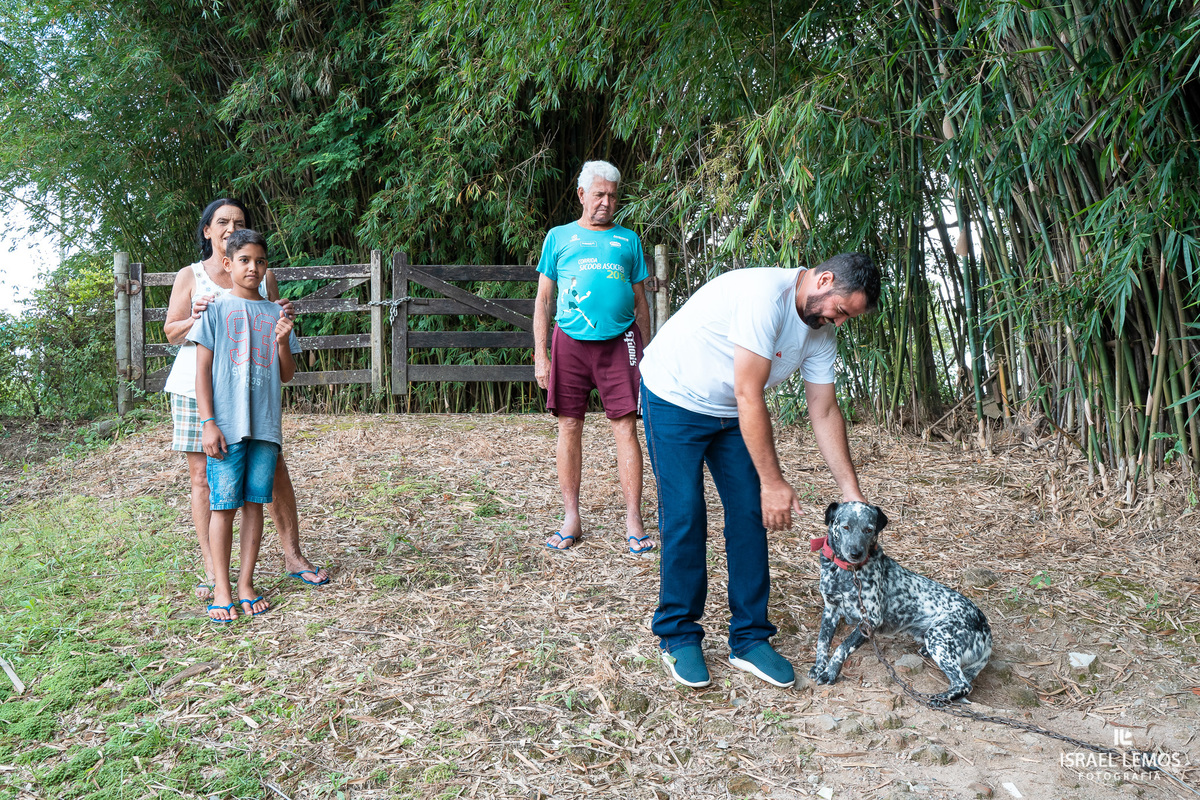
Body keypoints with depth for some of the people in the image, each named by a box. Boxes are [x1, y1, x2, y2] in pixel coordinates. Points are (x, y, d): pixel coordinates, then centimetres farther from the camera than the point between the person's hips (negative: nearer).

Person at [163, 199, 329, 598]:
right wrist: (195, 319, -15)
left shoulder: (263, 276, 10)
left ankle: (292, 556, 12)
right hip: (197, 388, -1)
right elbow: (171, 332, 6)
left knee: (274, 469, -1)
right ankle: (212, 570, 9)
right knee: (203, 475, 1)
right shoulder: (189, 276, 6)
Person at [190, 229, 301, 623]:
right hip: (227, 426, -3)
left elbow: (287, 375, 12)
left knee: (255, 503, 6)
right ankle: (221, 590, 8)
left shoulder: (275, 313, 11)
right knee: (223, 505, -1)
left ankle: (246, 584, 15)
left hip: (266, 425, 3)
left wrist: (283, 342, -6)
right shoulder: (216, 309, 2)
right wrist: (208, 423, -8)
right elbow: (203, 371, -1)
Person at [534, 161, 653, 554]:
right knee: (569, 426, 3)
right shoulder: (559, 237, 11)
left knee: (625, 427, -5)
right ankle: (571, 518, 14)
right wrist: (540, 355, 1)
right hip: (569, 342, 0)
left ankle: (633, 521, 1)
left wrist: (646, 354, 9)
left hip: (618, 343, 0)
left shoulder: (628, 240, 14)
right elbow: (543, 299, 10)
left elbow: (640, 301, 15)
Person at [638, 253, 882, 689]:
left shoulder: (821, 332, -5)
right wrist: (773, 482, -27)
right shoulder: (765, 294, -31)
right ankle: (679, 637, 9)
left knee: (750, 515, 1)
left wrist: (852, 494, -4)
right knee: (684, 517, -8)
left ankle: (749, 640, 11)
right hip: (674, 400, -7)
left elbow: (825, 412, 0)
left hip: (730, 413, 8)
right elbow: (749, 396, -31)